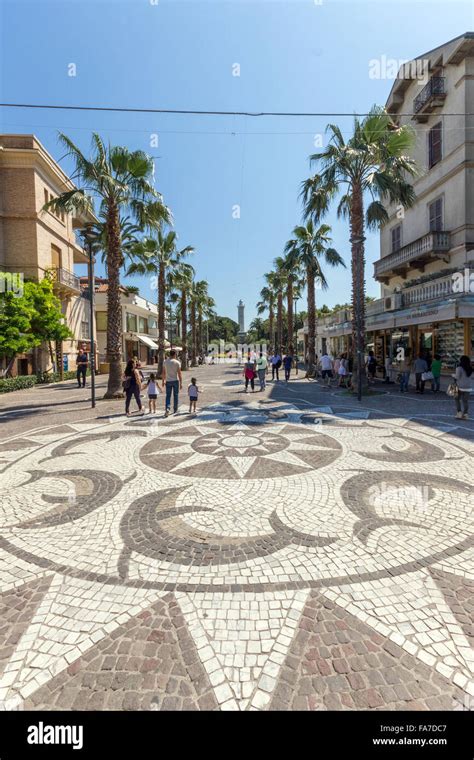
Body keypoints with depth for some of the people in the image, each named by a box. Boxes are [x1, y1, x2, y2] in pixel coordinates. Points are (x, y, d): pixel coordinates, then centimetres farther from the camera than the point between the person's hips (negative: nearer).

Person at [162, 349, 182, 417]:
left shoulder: (165, 362, 0)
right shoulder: (177, 362, -8)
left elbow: (163, 373, 4)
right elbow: (179, 374, -9)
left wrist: (163, 381, 14)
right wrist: (181, 383, -4)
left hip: (168, 381, 2)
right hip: (175, 381, -1)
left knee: (168, 396, 4)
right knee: (175, 396, 12)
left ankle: (167, 408, -17)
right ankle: (175, 410, 21)